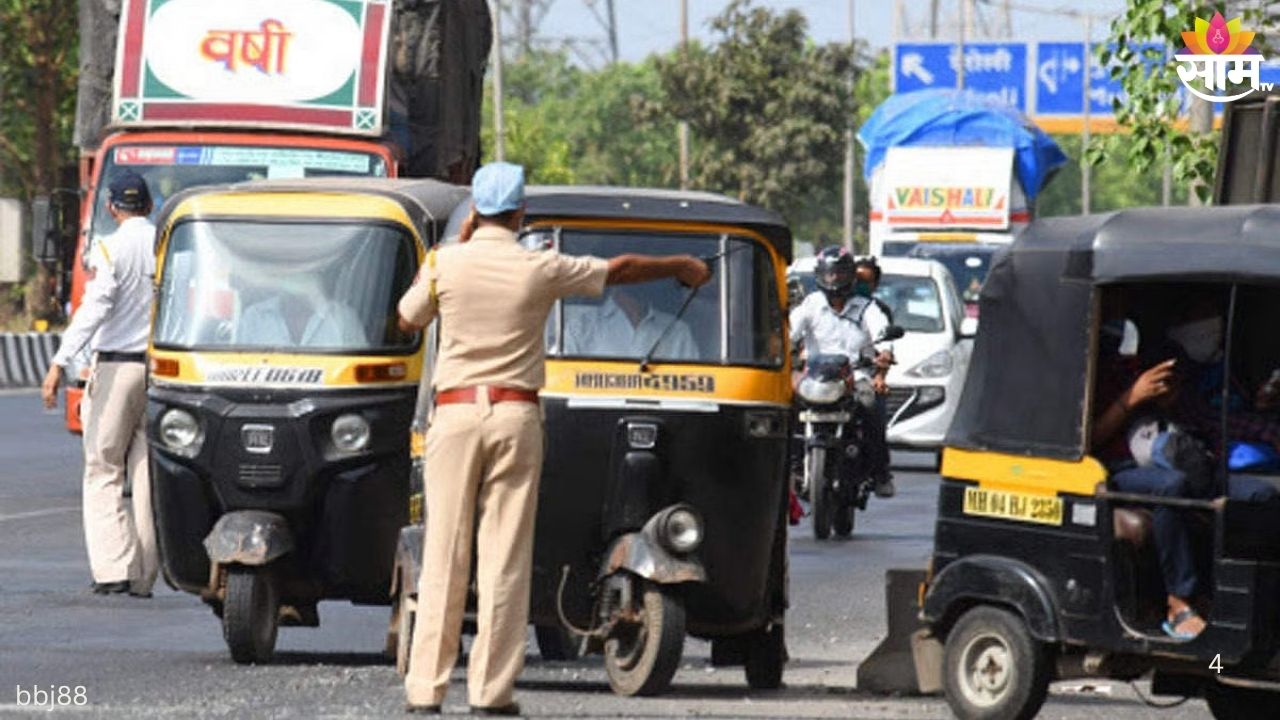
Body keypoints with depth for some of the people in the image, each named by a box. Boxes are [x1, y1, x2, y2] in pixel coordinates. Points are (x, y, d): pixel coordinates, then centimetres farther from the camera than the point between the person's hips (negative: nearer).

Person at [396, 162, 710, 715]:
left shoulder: (446, 264, -1)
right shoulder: (541, 270, -1)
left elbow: (407, 321, 16)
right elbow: (620, 270, 14)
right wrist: (683, 267, 31)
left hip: (455, 414, 0)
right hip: (515, 416, 0)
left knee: (443, 556, 1)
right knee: (505, 558, 1)